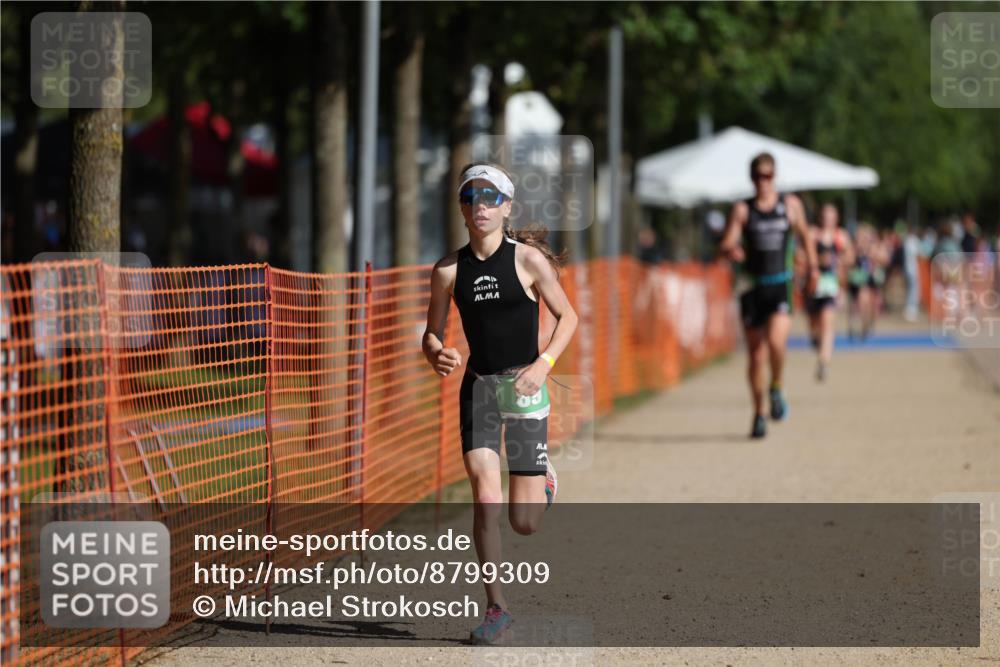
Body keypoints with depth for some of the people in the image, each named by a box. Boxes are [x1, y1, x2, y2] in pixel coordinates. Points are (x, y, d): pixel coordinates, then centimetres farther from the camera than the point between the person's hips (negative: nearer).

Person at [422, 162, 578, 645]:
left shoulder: (528, 259, -6)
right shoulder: (448, 270, 1)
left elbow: (567, 316, 2)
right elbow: (432, 333, 9)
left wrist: (543, 364, -12)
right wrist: (437, 356, -14)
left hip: (523, 386, -2)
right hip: (476, 385, 2)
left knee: (524, 523, 2)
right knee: (484, 497, -16)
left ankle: (542, 479, 40)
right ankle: (496, 608, -4)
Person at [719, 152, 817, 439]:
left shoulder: (790, 204, 5)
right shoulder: (742, 209, 1)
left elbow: (804, 234, 22)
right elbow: (727, 244, -8)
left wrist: (812, 267, 22)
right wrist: (731, 251, -30)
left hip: (781, 285, -1)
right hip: (753, 285, 1)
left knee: (775, 341, -24)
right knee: (756, 355, 4)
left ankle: (777, 389, 4)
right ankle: (759, 414, 19)